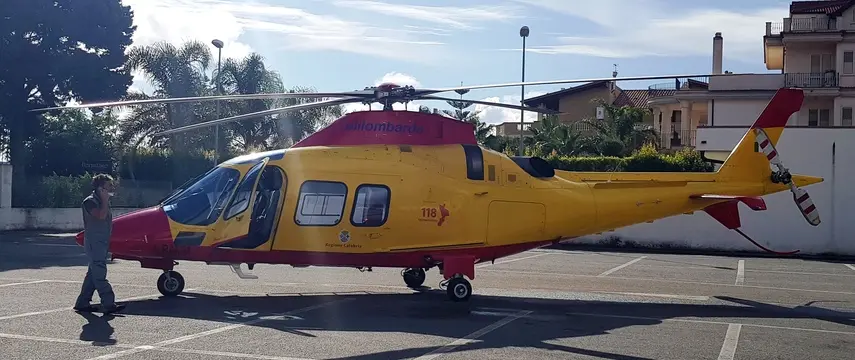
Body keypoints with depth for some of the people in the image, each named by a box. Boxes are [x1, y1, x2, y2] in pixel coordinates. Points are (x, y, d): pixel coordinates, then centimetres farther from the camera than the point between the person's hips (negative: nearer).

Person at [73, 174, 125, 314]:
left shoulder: (103, 202, 18)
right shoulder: (90, 201, -9)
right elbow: (101, 215, -24)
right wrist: (105, 200, -16)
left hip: (102, 243, 10)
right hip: (94, 243, -10)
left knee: (93, 274, 12)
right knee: (99, 274, -12)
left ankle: (82, 303, 18)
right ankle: (108, 304, -17)